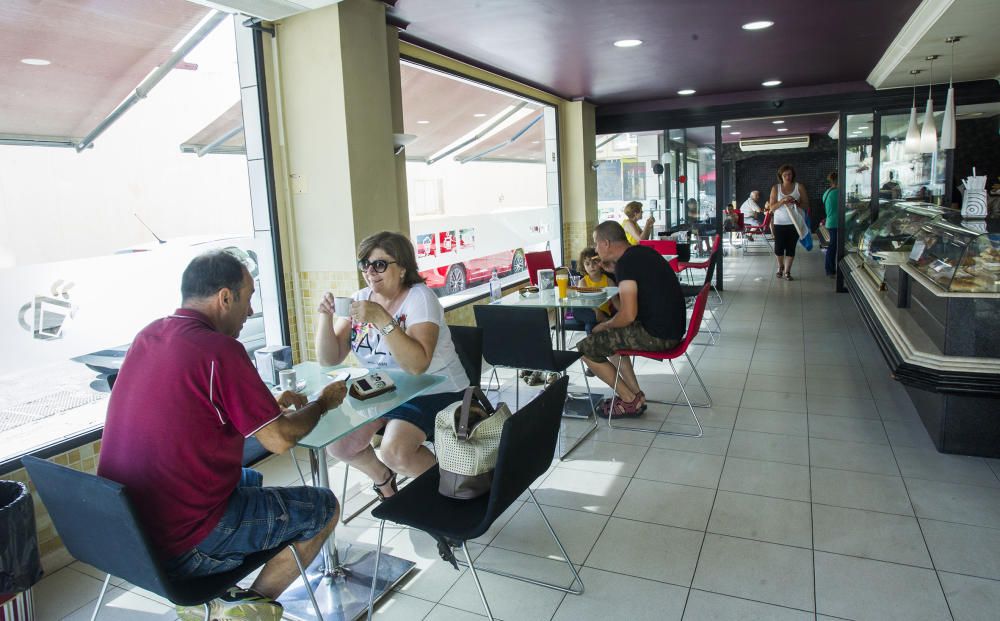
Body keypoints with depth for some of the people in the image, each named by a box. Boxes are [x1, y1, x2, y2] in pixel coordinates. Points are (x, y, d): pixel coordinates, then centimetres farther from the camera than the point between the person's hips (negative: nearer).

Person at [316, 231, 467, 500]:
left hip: (432, 393, -6)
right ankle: (382, 476, 19)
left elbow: (417, 364, -29)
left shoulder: (419, 297, -14)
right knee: (336, 442, -13)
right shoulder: (360, 299, 4)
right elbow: (330, 359, 0)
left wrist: (381, 319, -34)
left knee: (395, 451, -27)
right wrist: (325, 316, -15)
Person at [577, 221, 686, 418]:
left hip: (656, 335, -10)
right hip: (672, 327, 10)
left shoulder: (626, 263, -18)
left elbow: (628, 315, -22)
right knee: (609, 338, 27)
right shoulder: (643, 251, 12)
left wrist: (603, 326, -5)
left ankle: (630, 401, 8)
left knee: (586, 348, -4)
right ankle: (636, 395, 21)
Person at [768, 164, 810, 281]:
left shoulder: (799, 187, 0)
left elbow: (806, 205, 0)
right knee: (778, 248, 0)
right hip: (780, 223, 0)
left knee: (791, 248, 3)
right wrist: (783, 201, -19)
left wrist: (796, 202, -19)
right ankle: (780, 266, 29)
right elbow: (772, 207, -3)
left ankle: (787, 271, 16)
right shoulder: (775, 188, 0)